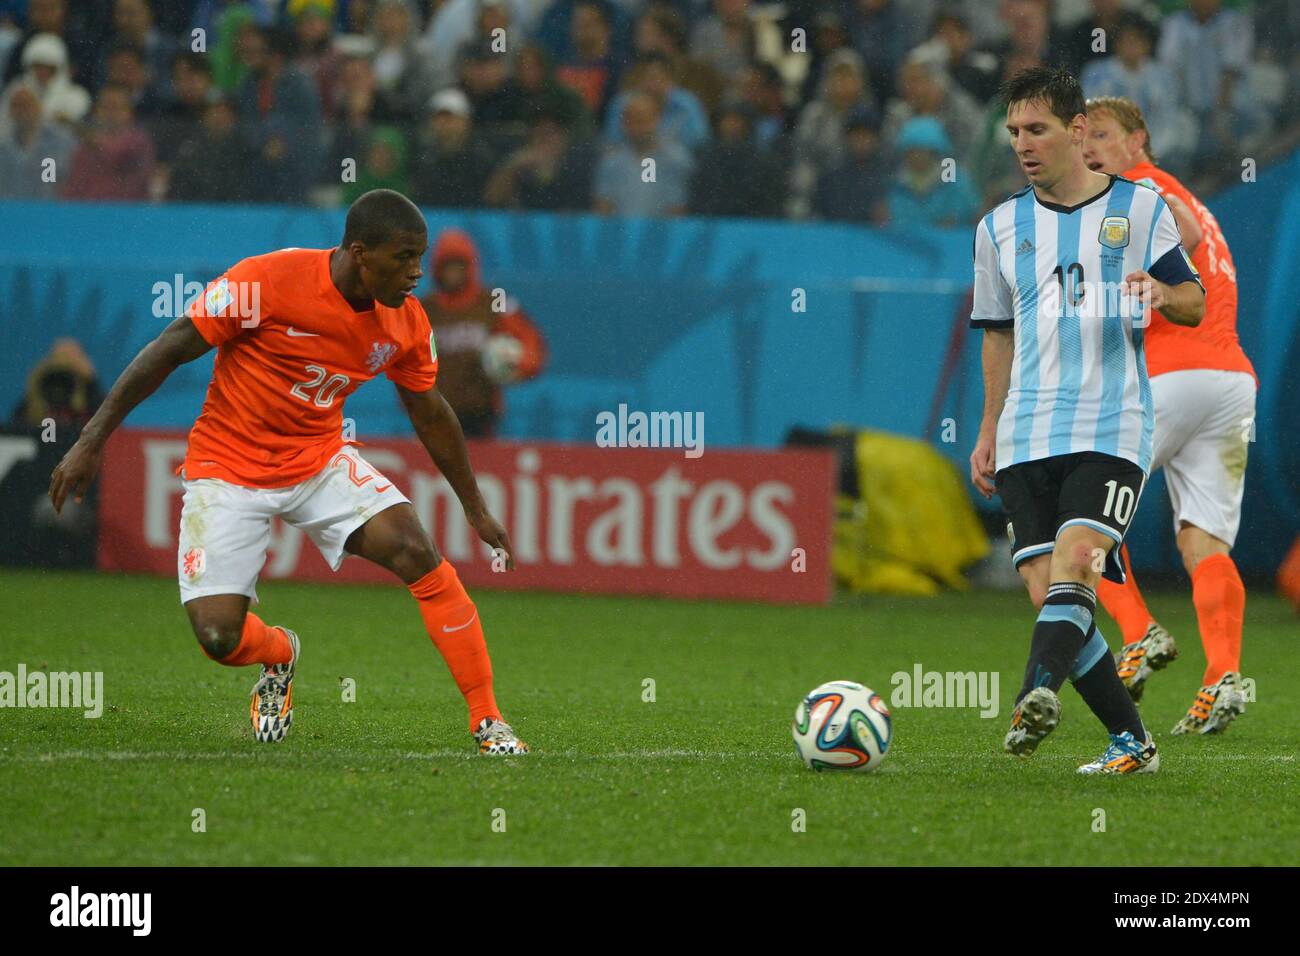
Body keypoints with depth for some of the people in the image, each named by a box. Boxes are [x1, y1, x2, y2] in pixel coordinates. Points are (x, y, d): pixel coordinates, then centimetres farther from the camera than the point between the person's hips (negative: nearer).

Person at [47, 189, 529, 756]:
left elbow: (429, 413, 11)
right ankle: (279, 655, 24)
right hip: (229, 469, -3)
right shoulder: (267, 283, -23)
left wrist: (476, 510, 18)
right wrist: (92, 441, -16)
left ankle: (487, 721, -11)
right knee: (218, 637, -15)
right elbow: (169, 350, -16)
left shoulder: (406, 322, -7)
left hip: (321, 461, 3)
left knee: (417, 553, -21)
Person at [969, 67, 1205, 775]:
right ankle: (1132, 742, 3)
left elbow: (1195, 304, 10)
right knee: (1046, 593, -5)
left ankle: (1036, 697, -44)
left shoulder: (1140, 208, 6)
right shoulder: (1000, 228, 15)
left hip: (1112, 426, -4)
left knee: (1072, 564, -25)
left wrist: (1160, 293, -13)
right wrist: (989, 431, 19)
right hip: (1027, 437, 4)